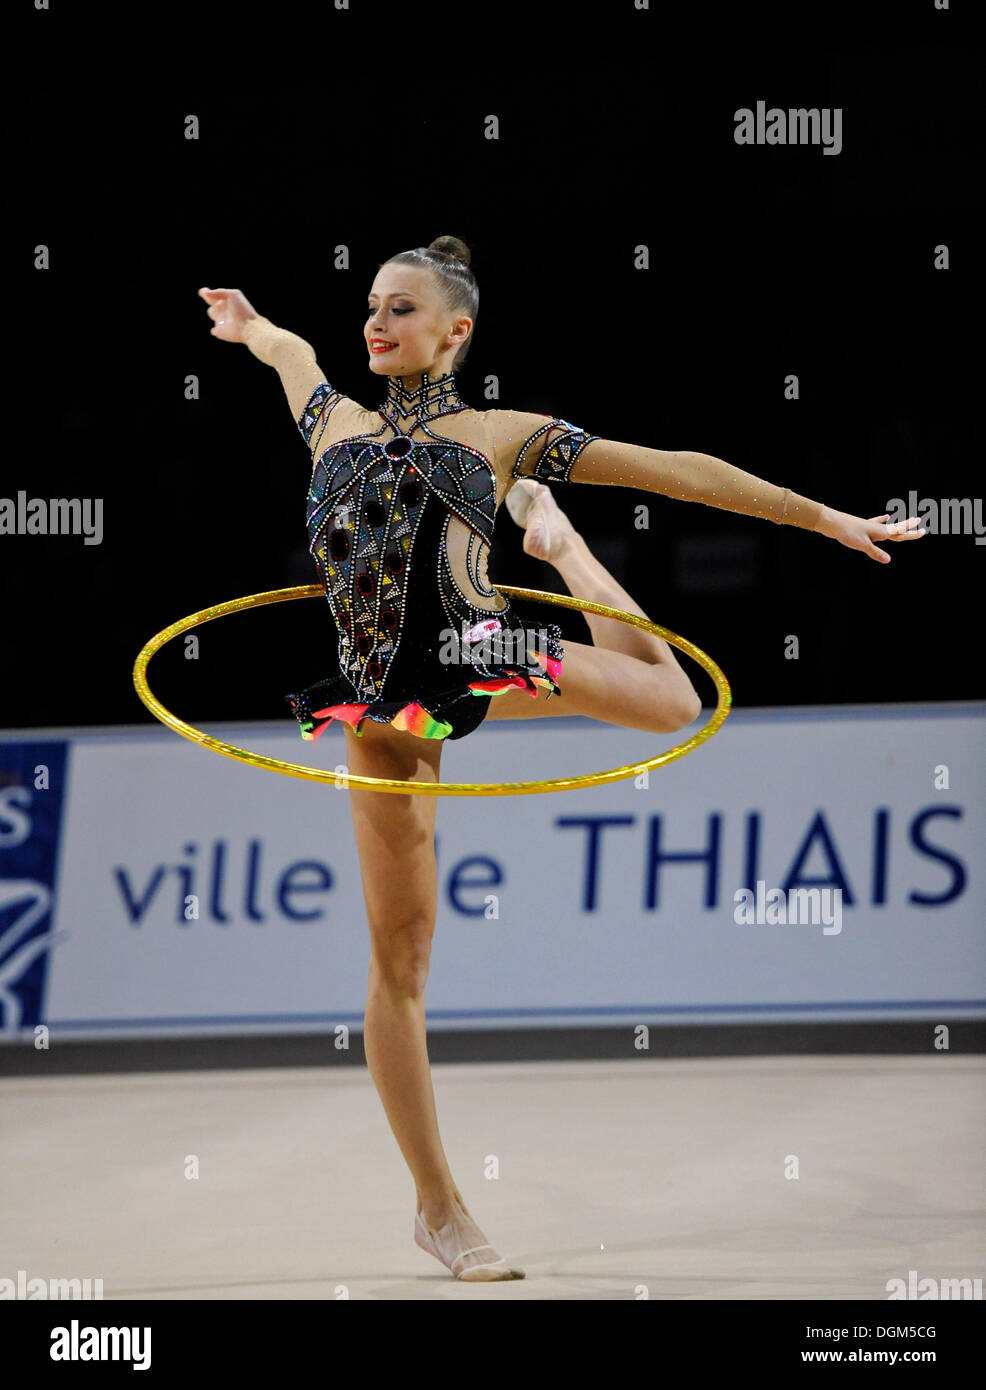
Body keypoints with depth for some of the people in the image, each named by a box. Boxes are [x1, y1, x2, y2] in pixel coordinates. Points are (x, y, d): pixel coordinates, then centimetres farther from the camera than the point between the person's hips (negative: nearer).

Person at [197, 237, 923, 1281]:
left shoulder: (503, 436, 7)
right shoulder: (336, 421, 15)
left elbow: (678, 472, 7)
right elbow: (294, 353, 39)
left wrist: (825, 518, 6)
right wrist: (247, 325, 61)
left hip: (478, 656, -2)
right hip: (382, 704, 2)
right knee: (397, 963, -1)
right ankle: (437, 1206, 9)